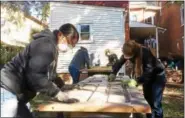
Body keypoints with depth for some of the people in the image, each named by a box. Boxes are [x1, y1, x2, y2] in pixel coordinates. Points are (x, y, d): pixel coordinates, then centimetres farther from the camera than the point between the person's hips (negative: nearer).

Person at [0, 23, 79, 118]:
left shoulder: (52, 47, 16)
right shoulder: (47, 44, -19)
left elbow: (48, 74, 23)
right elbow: (35, 75, -27)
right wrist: (57, 93, -19)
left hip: (13, 91, 11)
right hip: (8, 90, -11)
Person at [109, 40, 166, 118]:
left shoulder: (145, 52, -34)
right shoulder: (128, 53, -16)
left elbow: (149, 70, -37)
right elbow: (120, 62, -6)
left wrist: (138, 80, -45)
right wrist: (113, 73, -20)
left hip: (157, 75, -6)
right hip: (147, 75, 6)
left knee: (155, 104, -10)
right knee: (147, 101, 10)